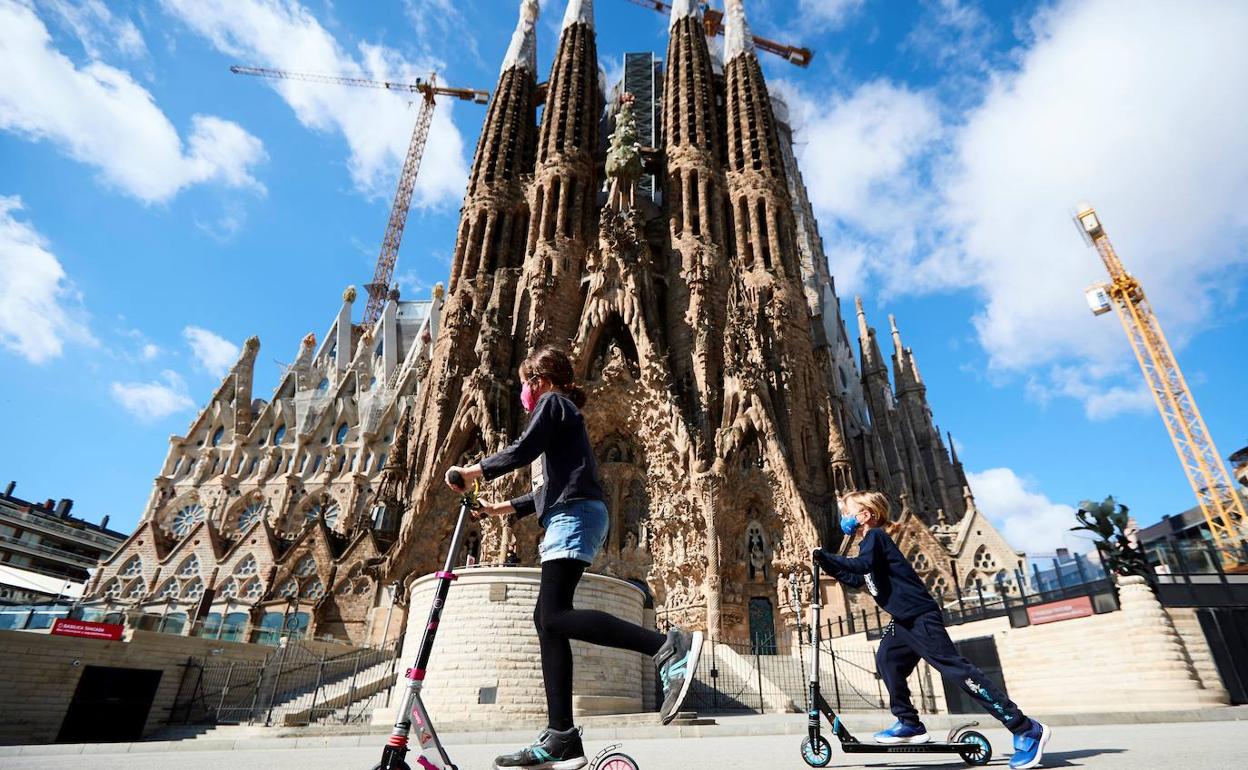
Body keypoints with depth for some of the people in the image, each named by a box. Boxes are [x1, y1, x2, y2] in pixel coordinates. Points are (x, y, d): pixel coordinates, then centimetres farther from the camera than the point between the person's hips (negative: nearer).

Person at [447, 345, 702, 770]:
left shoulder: (553, 402, 5)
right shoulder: (563, 415, 32)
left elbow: (522, 451, -9)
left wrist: (470, 472, 3)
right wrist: (500, 508, 34)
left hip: (574, 514, -10)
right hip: (570, 516, 10)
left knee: (554, 617, -20)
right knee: (547, 619, 4)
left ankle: (668, 647, -29)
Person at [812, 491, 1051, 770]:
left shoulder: (875, 536, -11)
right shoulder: (870, 542, 19)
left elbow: (862, 564, -30)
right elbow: (855, 580, 24)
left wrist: (822, 554, -25)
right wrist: (825, 563, 17)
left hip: (921, 616, -10)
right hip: (905, 619, 10)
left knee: (955, 668, -10)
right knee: (887, 660, 8)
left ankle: (1028, 730, -4)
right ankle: (909, 724, 15)